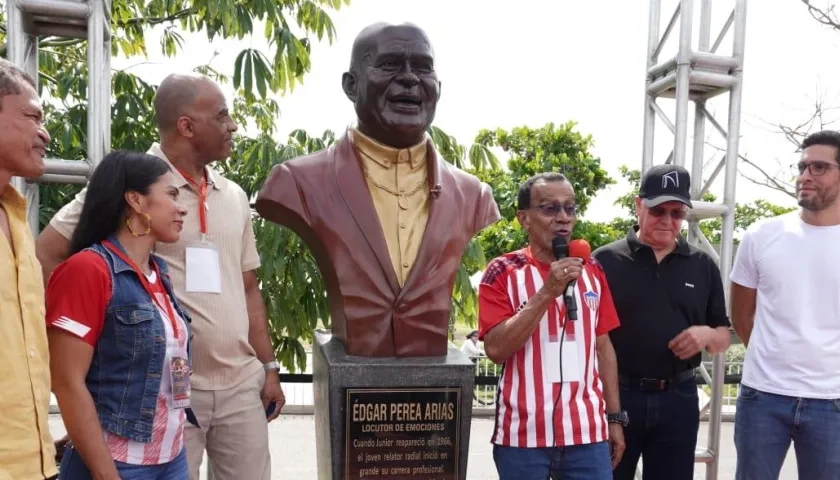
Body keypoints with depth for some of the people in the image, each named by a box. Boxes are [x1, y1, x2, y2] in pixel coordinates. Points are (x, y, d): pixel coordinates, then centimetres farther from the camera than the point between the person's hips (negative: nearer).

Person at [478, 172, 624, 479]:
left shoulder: (593, 272, 9)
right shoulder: (503, 271, -4)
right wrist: (547, 293, -18)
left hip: (588, 431, 3)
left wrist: (614, 418, 10)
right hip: (523, 433, -3)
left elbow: (603, 347, 12)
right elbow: (496, 348, -13)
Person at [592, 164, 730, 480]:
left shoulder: (703, 266, 7)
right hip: (615, 395, -2)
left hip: (678, 398, 3)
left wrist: (707, 335, -10)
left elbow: (724, 338, 12)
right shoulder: (605, 261, -3)